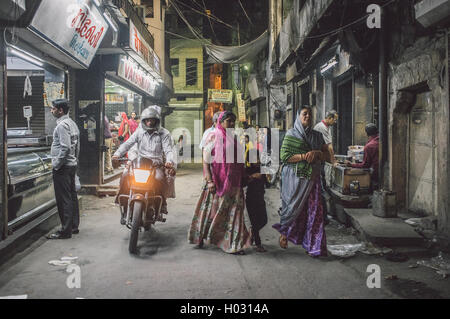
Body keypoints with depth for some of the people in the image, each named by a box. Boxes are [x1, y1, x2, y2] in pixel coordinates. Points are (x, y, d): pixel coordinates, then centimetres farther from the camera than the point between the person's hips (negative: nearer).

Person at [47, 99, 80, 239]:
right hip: (72, 165, 10)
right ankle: (74, 226, 22)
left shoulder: (62, 125, -15)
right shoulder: (72, 123, 15)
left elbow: (65, 148, -23)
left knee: (64, 199, -6)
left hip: (63, 166, -10)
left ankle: (65, 230, -3)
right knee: (72, 197, 14)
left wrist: (56, 164, -16)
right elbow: (77, 147, 18)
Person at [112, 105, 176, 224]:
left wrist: (169, 161, -27)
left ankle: (162, 204, -5)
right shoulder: (140, 131, 11)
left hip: (156, 164, -2)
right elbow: (128, 143, 3)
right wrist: (117, 154, -15)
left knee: (160, 178, -30)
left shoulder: (164, 134, 3)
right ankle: (125, 208, -12)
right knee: (126, 175, -22)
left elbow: (169, 150, -5)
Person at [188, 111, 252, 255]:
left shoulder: (234, 138, 15)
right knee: (212, 210, 2)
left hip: (233, 183, 5)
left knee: (234, 211, 2)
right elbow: (206, 160, -8)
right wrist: (209, 181, -17)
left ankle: (233, 244, 8)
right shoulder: (214, 137, -2)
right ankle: (201, 237, 19)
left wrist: (243, 179, 16)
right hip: (217, 182, -5)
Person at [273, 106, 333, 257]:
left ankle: (312, 245, 5)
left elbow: (327, 155, 12)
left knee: (313, 209, -2)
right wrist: (304, 156, -16)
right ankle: (284, 232, 26)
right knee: (294, 207, -1)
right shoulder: (291, 134, 1)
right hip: (295, 177, -3)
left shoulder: (317, 135, 14)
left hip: (312, 178, 4)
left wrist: (316, 153, -8)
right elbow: (284, 156, -8)